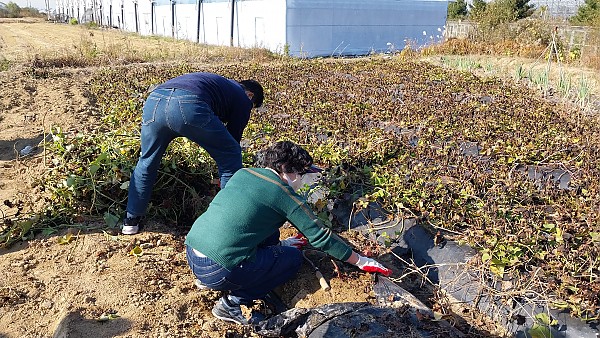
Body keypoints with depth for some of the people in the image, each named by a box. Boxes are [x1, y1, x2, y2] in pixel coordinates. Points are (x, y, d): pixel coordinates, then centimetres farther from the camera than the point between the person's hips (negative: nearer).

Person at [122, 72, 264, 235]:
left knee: (147, 162, 27)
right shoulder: (243, 99, 22)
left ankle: (131, 221, 35)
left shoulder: (219, 83, 42)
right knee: (231, 157, 14)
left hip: (154, 99, 7)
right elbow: (234, 138, 23)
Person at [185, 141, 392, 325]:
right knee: (293, 258, 7)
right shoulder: (284, 195, -6)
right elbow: (320, 237, -1)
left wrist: (278, 244, 34)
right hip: (217, 270, -8)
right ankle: (232, 303, 1)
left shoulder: (243, 173, 12)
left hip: (191, 253, 8)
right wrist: (362, 262, 10)